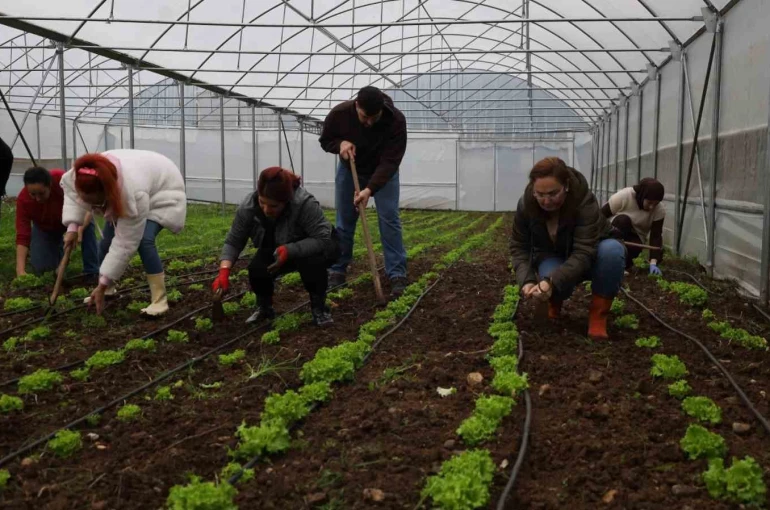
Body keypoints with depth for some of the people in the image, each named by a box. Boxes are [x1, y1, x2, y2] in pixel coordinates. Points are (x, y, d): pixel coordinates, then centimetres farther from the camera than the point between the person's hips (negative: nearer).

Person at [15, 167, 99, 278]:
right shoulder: (23, 199, -34)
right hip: (45, 227, 2)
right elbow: (22, 236, -34)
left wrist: (80, 229, -55)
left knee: (87, 223, -35)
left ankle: (92, 272, -24)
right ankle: (58, 247, 23)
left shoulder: (63, 180, -40)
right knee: (41, 266, -12)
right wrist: (20, 270, -43)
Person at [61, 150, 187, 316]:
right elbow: (68, 185, -6)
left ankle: (159, 300, -20)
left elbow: (125, 244, -38)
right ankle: (109, 290, 20)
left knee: (143, 240, -27)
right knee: (107, 238, -1)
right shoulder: (84, 177, -33)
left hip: (162, 193, -6)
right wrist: (72, 226, -19)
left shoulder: (134, 194, -47)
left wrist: (103, 284, -33)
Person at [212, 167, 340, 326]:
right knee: (256, 269, -22)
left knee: (310, 259, -34)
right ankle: (264, 307, 3)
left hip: (312, 248, -3)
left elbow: (324, 239, -35)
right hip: (276, 250, 4)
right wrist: (224, 271, -31)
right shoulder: (247, 206, -24)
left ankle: (319, 306, -14)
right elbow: (233, 241, -17)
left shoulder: (305, 203, -37)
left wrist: (289, 250, -45)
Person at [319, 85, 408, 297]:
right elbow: (325, 140, -8)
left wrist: (370, 189, -44)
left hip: (384, 172, -1)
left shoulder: (396, 120, -32)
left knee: (389, 219, -11)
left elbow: (390, 161, -33)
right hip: (349, 169, 2)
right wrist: (340, 143, -31)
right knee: (344, 222, 2)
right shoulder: (339, 113, -28)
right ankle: (337, 271, 14)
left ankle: (397, 274, -8)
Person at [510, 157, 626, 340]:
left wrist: (553, 281, -52)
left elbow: (583, 253, -39)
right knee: (551, 279, -36)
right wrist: (527, 280, -32)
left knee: (613, 249, -37)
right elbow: (519, 246, -14)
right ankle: (555, 301, 3)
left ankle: (598, 315, -21)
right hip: (554, 258, 1)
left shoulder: (585, 202, -34)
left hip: (590, 259, -1)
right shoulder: (526, 204, -22)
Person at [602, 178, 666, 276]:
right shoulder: (623, 196, -27)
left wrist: (653, 263, -34)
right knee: (622, 220, -34)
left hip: (636, 238, 2)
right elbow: (600, 216, -19)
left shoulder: (659, 210, -19)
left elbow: (656, 236, -23)